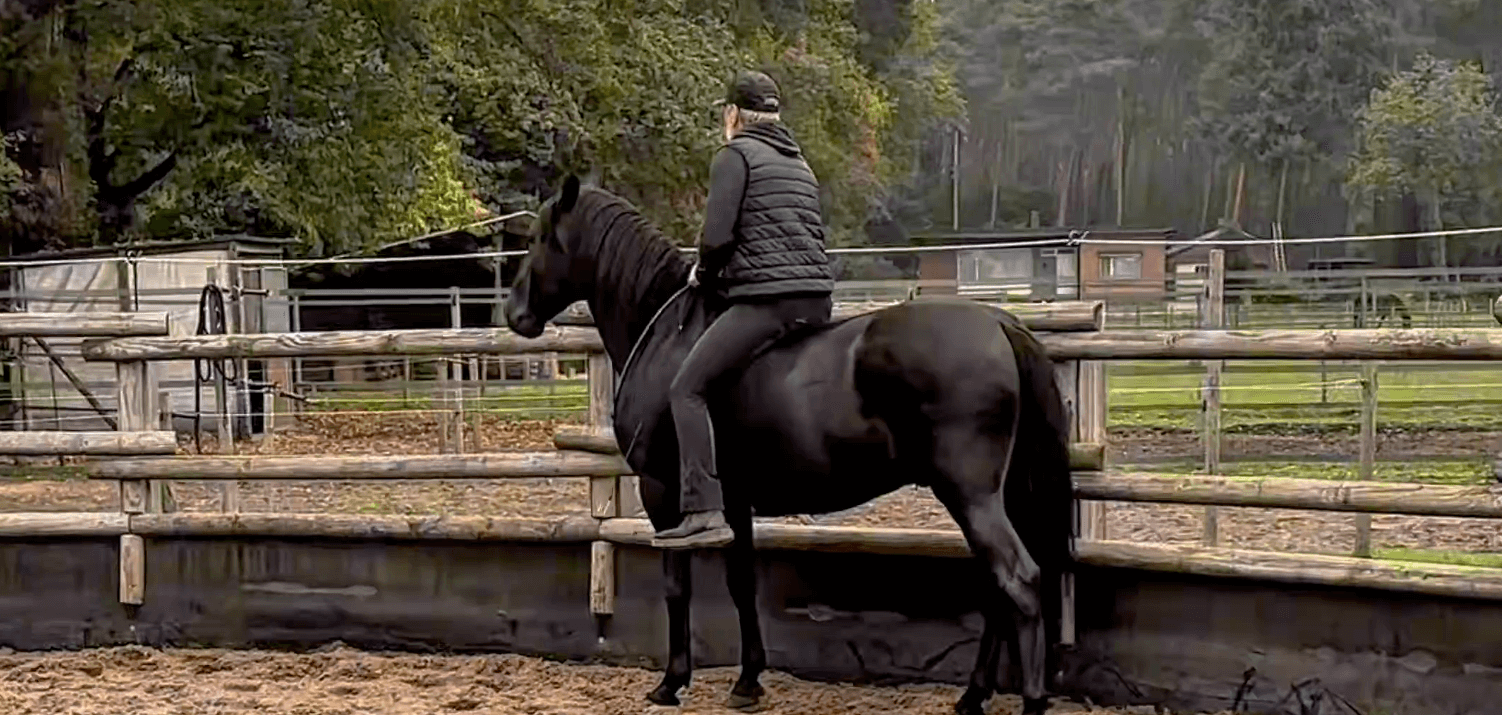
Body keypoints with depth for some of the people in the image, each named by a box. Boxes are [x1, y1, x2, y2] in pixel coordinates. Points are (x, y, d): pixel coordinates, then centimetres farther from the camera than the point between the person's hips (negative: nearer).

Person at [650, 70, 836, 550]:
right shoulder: (799, 163, 24)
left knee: (687, 388, -8)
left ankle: (705, 513, -20)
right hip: (818, 300, 9)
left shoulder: (735, 154, 0)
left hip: (766, 299, -8)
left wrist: (704, 273, 10)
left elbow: (717, 236, -11)